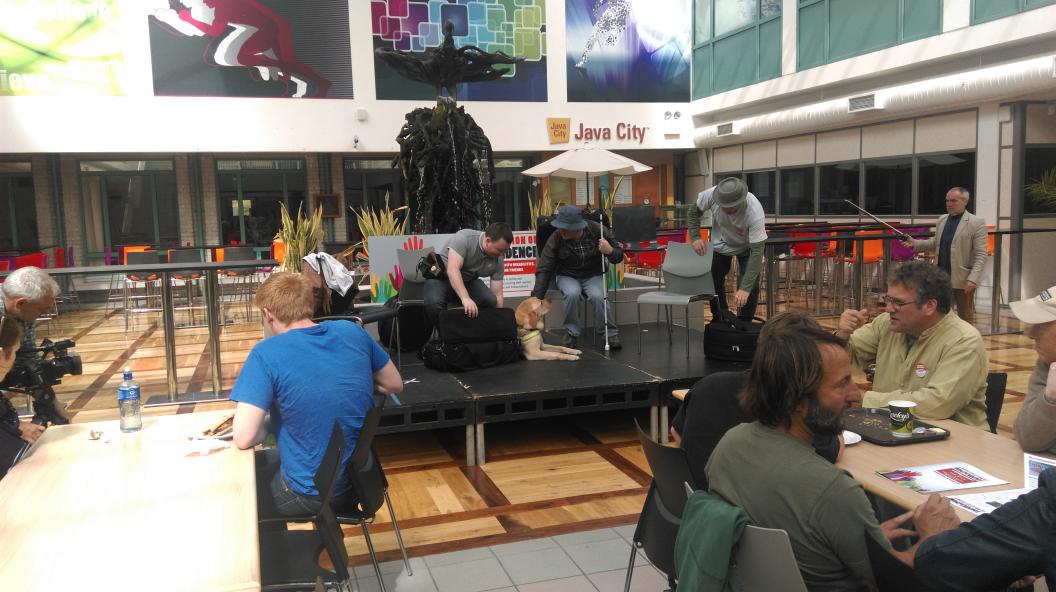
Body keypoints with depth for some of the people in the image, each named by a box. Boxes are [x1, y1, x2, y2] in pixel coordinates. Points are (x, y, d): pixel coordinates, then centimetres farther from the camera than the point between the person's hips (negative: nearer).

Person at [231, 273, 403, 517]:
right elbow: (395, 385, 8)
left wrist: (265, 427, -1)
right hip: (361, 478, 6)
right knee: (266, 459, 30)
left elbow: (243, 438, -22)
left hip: (312, 494, -6)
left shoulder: (267, 353, -19)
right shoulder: (352, 331, -4)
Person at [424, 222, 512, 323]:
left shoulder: (498, 259, -10)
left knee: (491, 301, -25)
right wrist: (465, 298, -48)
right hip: (441, 278, -4)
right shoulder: (464, 238, -26)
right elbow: (452, 269, -36)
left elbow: (497, 294, -7)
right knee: (434, 303, -36)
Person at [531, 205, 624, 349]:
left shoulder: (597, 230, -16)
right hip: (568, 277, 0)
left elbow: (619, 256, -4)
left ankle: (611, 333, -10)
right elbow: (544, 270, -15)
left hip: (593, 276, 0)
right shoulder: (555, 239, -18)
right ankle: (571, 333, -12)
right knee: (572, 294, -33)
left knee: (598, 296, -31)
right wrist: (536, 299, -23)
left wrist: (610, 251, -30)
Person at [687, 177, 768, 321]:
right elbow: (694, 212, -12)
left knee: (751, 287, -11)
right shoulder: (711, 195, -34)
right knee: (713, 282, 5)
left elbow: (756, 251, -42)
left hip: (747, 246, -3)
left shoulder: (755, 213, -42)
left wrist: (745, 288, -49)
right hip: (721, 243, 3)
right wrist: (695, 237, -28)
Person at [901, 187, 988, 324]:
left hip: (963, 279, -5)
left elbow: (981, 255, -13)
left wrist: (973, 279, -21)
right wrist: (915, 243, 1)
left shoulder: (977, 222, -9)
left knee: (966, 318, 10)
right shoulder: (942, 219, 9)